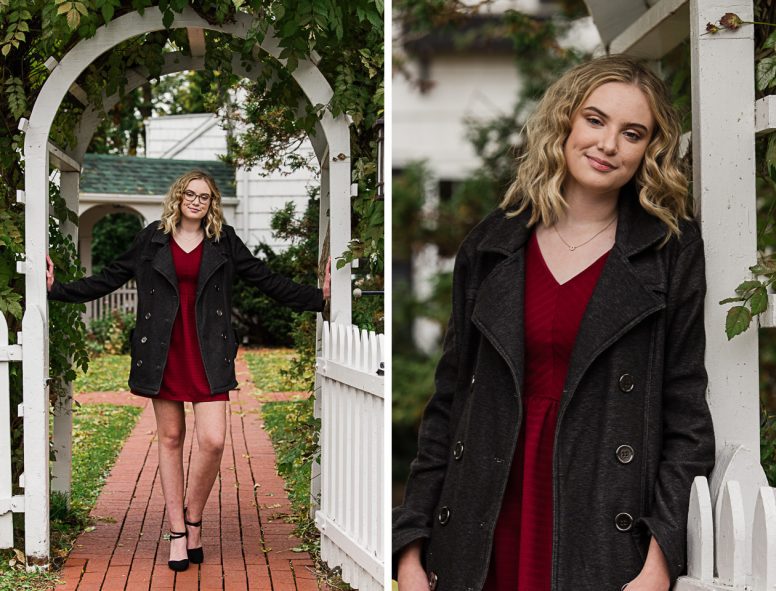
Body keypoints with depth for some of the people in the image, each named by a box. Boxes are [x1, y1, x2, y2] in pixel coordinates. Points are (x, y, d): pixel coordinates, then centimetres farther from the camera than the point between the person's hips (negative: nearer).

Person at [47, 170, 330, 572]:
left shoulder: (224, 242, 7)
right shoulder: (152, 239, 7)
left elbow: (267, 281, 7)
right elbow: (109, 279, 10)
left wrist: (319, 297, -1)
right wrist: (57, 290, 4)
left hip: (207, 353, 0)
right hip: (163, 352, 1)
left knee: (213, 440, -13)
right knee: (170, 438, 5)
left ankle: (194, 519, 9)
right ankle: (178, 532, 13)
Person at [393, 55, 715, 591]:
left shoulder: (672, 250, 1)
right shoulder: (491, 246, 7)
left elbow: (686, 414, -2)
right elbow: (449, 402, 9)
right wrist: (411, 546, 3)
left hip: (604, 541, -2)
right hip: (489, 530, 2)